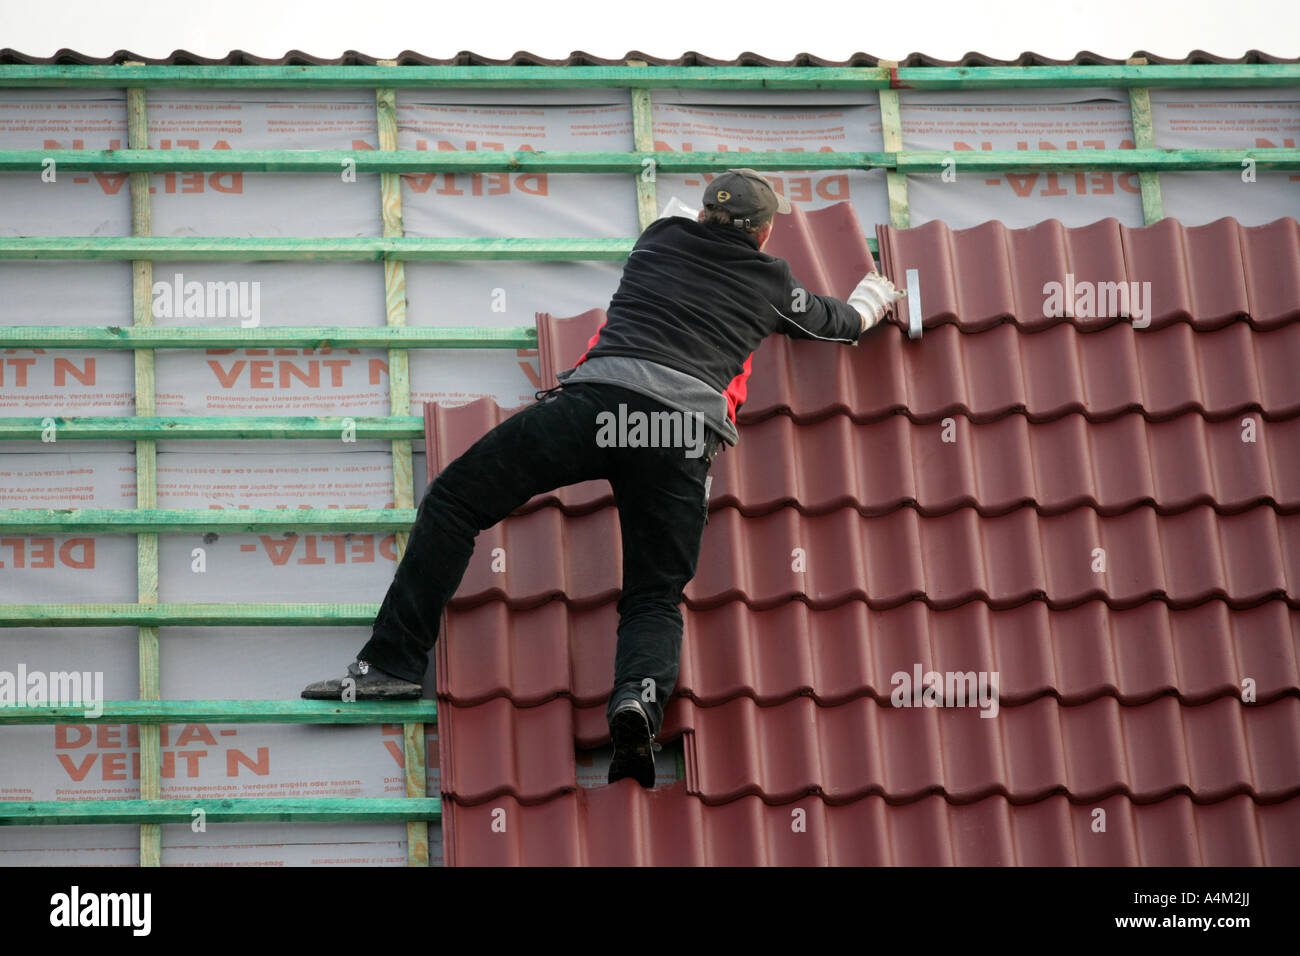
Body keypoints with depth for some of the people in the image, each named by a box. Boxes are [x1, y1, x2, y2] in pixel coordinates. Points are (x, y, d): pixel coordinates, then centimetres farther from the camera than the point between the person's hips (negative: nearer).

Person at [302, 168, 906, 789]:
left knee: (453, 501, 7)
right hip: (687, 433, 1)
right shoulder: (770, 281, 25)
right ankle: (640, 693, -27)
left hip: (598, 399, 0)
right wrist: (874, 296, 67)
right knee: (655, 598, 7)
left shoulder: (662, 238, 28)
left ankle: (392, 662, -4)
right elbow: (840, 324, 44)